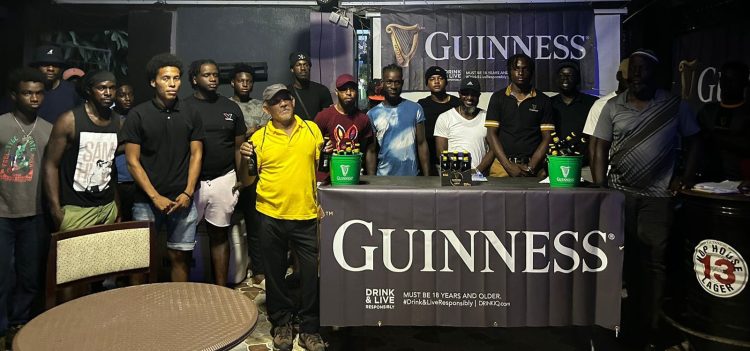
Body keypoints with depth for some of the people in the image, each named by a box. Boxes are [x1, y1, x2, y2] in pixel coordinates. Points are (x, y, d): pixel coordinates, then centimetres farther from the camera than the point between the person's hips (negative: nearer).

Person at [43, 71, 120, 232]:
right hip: (76, 209, -4)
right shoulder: (69, 120, -7)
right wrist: (55, 210, -13)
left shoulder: (118, 123, 6)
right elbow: (51, 165, -7)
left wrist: (118, 206, 9)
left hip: (109, 207, 4)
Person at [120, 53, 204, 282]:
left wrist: (188, 193, -5)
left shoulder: (190, 115, 6)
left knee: (180, 256, 6)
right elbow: (132, 161, -3)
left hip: (182, 200, 2)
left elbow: (196, 154, 6)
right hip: (147, 201, -1)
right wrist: (155, 197, -9)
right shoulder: (138, 115, -2)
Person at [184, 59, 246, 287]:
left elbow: (238, 146, 9)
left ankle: (221, 288, 19)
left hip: (224, 180, 2)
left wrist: (241, 179, 1)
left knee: (219, 235, 10)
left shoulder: (231, 108, 8)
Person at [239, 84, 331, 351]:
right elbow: (247, 181, 3)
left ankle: (309, 328, 22)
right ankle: (281, 323, 32)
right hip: (271, 216, 0)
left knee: (312, 274, 5)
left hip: (307, 215, 1)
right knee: (274, 273, 12)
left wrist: (329, 154, -6)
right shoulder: (259, 138, 0)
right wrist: (244, 160, -14)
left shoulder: (312, 129, 4)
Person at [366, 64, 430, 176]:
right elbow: (371, 151, 2)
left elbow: (421, 144, 3)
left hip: (412, 175, 0)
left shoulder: (415, 109, 1)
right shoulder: (372, 114, 1)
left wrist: (427, 176, -1)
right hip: (383, 177, 0)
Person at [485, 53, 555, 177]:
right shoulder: (498, 97, 8)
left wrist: (531, 167, -7)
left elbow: (547, 137, 5)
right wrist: (509, 166, -7)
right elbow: (491, 134, 2)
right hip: (503, 165, 0)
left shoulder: (543, 101, 9)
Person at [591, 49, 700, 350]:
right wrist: (600, 190, -5)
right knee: (622, 257, 8)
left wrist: (686, 177, -4)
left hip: (658, 196, -1)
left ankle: (648, 327, 12)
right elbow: (601, 150, 2)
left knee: (653, 261, 2)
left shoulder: (675, 106, 2)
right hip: (619, 193, 1)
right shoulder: (613, 107, 3)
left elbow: (692, 142, 9)